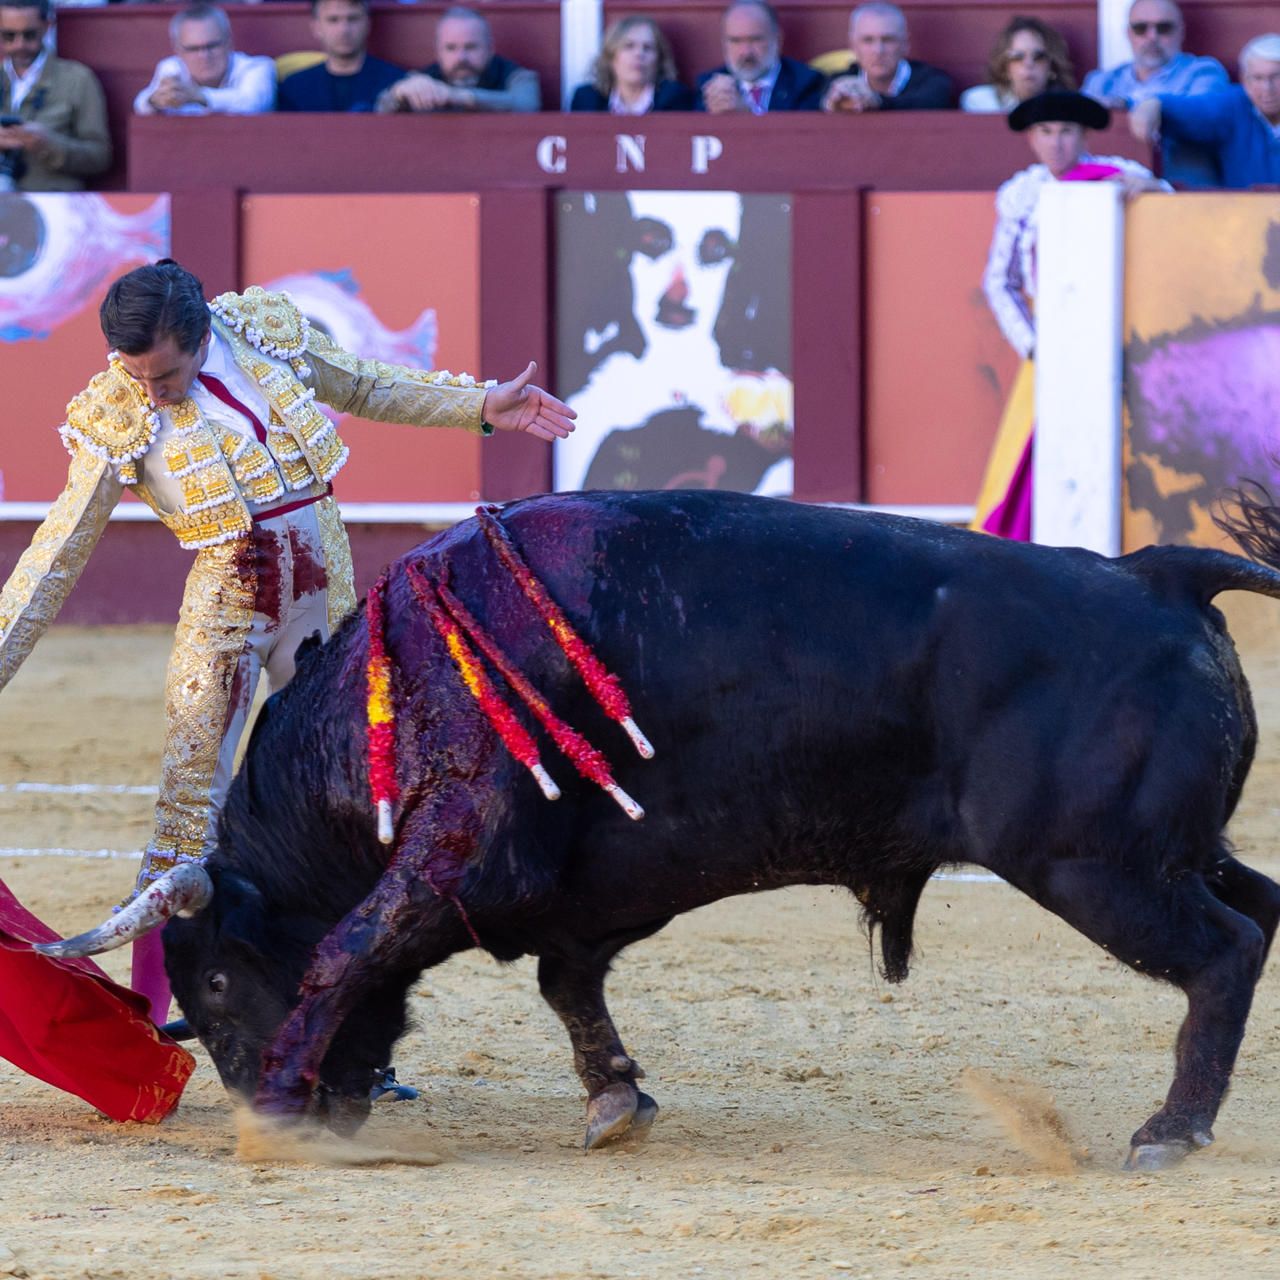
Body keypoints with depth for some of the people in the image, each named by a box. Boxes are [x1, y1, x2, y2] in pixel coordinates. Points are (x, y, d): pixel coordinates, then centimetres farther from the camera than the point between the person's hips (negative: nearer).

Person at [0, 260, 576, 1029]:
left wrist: (478, 406, 13)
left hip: (325, 589, 3)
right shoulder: (117, 422, -13)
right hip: (230, 599, -3)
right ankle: (143, 1018, -4)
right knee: (191, 808, -9)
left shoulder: (268, 331, -5)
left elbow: (365, 388, 15)